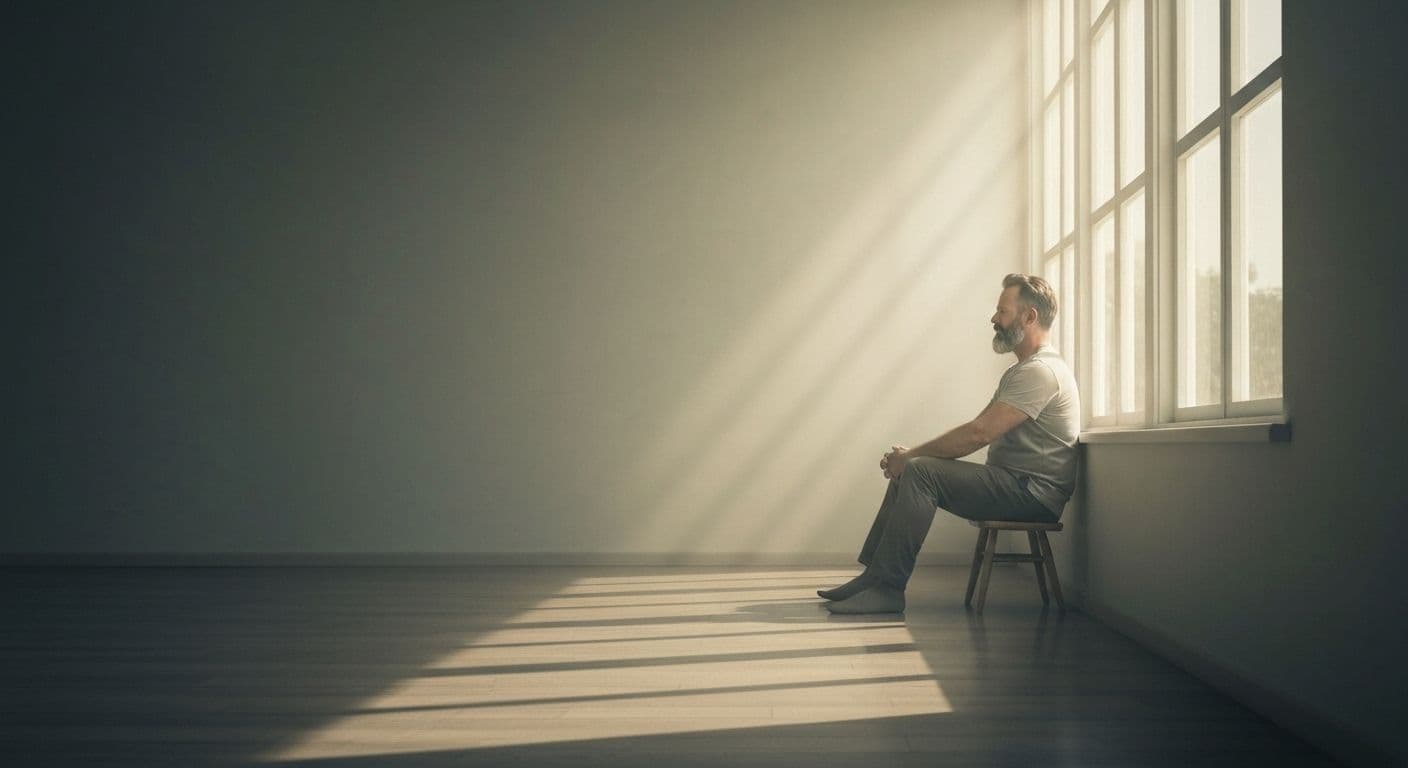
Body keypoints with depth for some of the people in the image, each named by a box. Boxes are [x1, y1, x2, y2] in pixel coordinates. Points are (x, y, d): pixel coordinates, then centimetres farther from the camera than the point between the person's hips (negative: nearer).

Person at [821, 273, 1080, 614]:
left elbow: (978, 434, -22)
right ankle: (875, 575, 1)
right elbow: (979, 431, 17)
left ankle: (887, 587, -22)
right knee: (909, 471, 6)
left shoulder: (1041, 371, -15)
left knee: (919, 471, -23)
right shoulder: (1019, 370, 21)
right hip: (1011, 482, 10)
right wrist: (910, 457, 4)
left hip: (1033, 492, -10)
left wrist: (911, 455, -12)